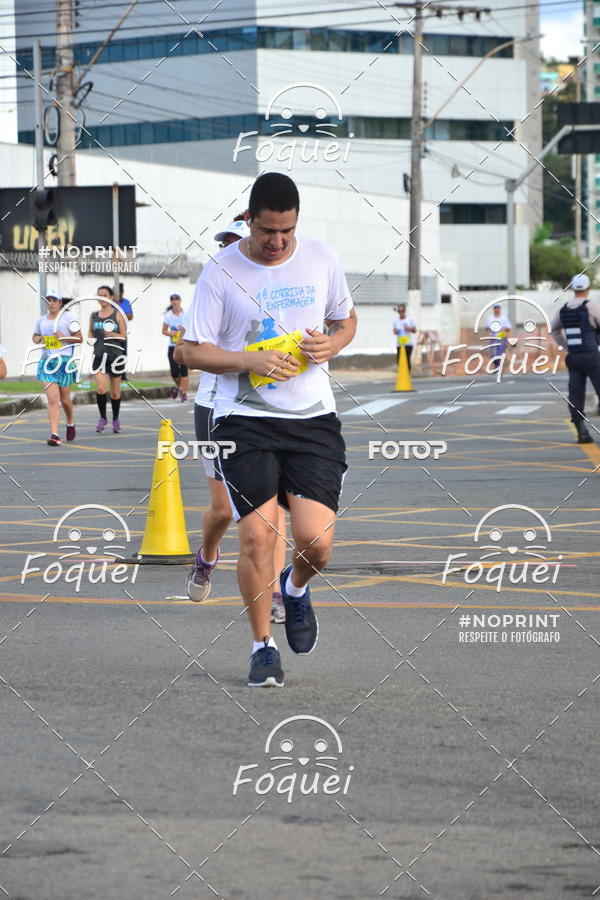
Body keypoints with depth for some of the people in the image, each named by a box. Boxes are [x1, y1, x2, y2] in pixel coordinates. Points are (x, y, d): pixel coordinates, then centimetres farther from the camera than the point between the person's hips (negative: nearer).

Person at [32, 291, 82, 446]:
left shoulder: (68, 318, -2)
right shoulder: (41, 320, 11)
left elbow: (79, 338, -1)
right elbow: (35, 336, 26)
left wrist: (64, 337, -17)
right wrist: (37, 339, 2)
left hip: (65, 362, -2)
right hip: (46, 362, 2)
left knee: (65, 399, 9)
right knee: (52, 399, -10)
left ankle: (70, 423, 40)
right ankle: (54, 435, -15)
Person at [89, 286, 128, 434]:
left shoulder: (117, 314, -2)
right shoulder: (94, 316, 8)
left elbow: (124, 336, -3)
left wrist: (113, 334, -22)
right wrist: (91, 338, -2)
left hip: (115, 355, -2)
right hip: (99, 355, 2)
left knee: (115, 391, 8)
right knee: (101, 388, -15)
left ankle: (116, 419, 26)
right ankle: (102, 418, 1)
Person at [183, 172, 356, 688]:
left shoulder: (321, 259, 5)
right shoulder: (221, 272, -4)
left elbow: (346, 319, 20)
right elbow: (193, 351, 0)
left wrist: (330, 345, -3)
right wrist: (249, 360, -16)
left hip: (312, 416, 2)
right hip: (244, 418, -2)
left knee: (316, 540, -9)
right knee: (257, 536, -10)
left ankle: (296, 588, 27)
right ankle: (263, 647, 9)